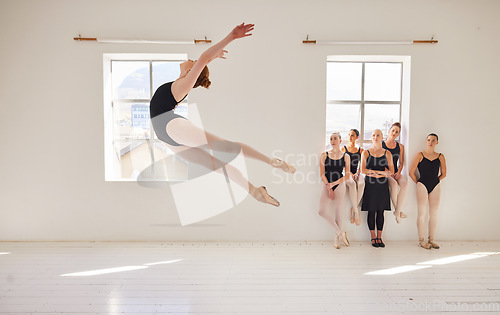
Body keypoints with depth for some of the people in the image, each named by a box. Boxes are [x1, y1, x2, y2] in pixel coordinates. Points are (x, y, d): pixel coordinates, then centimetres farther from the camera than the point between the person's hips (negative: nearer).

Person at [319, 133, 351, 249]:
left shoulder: (345, 156, 3)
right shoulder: (324, 155, 5)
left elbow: (347, 175, 1)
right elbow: (322, 174, 1)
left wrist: (333, 184, -10)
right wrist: (329, 188, -8)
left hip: (339, 185, -1)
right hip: (327, 185, 2)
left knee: (337, 211, 1)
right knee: (322, 211, -9)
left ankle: (336, 237, 15)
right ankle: (340, 232, 7)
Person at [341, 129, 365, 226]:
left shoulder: (360, 150, 14)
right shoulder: (343, 149, 10)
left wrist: (357, 173, -10)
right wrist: (349, 173, -13)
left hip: (356, 173, 1)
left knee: (361, 184, -34)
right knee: (352, 184, -36)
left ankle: (353, 210, -22)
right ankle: (356, 211, -31)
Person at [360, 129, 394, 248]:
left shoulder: (387, 153, 9)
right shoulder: (365, 153, 4)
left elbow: (391, 171, 2)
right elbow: (362, 170, -7)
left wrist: (376, 174, -11)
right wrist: (381, 172, -11)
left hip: (382, 185, 1)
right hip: (370, 185, -1)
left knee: (380, 211, 3)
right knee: (371, 211, 0)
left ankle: (379, 237, 11)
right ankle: (373, 237, 9)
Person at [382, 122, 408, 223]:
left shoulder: (400, 147, 13)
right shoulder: (381, 145, 3)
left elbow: (401, 162, 15)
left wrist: (399, 172, -4)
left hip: (395, 172, 3)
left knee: (404, 183, -30)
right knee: (394, 184, -35)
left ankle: (398, 211, -25)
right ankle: (397, 209, -20)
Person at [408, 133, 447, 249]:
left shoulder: (440, 156, 8)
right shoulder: (420, 155, -1)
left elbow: (443, 174, 16)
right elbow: (411, 172, -1)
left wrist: (435, 181, 10)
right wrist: (418, 183, 3)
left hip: (435, 187, 3)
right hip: (422, 186, -3)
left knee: (434, 214, 5)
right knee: (422, 213, -1)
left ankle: (431, 240, 14)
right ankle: (421, 240, 5)